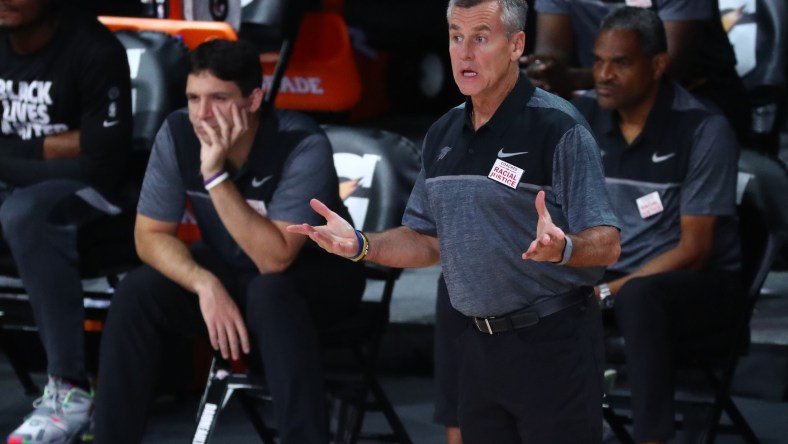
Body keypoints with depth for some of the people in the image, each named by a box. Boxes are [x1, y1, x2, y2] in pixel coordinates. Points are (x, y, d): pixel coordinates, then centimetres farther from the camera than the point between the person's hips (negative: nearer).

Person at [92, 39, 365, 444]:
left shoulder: (302, 146, -29)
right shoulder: (177, 134, -16)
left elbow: (274, 258, -34)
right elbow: (150, 234, -10)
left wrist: (216, 174, -40)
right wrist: (206, 284, -28)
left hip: (315, 273, -4)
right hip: (230, 270, 4)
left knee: (268, 293, -36)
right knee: (138, 293, -19)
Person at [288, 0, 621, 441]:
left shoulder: (558, 127, -12)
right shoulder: (443, 135, 10)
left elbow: (606, 244, -15)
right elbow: (428, 241, 17)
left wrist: (561, 248, -36)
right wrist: (360, 245, 0)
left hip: (552, 342, -7)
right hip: (481, 345, 7)